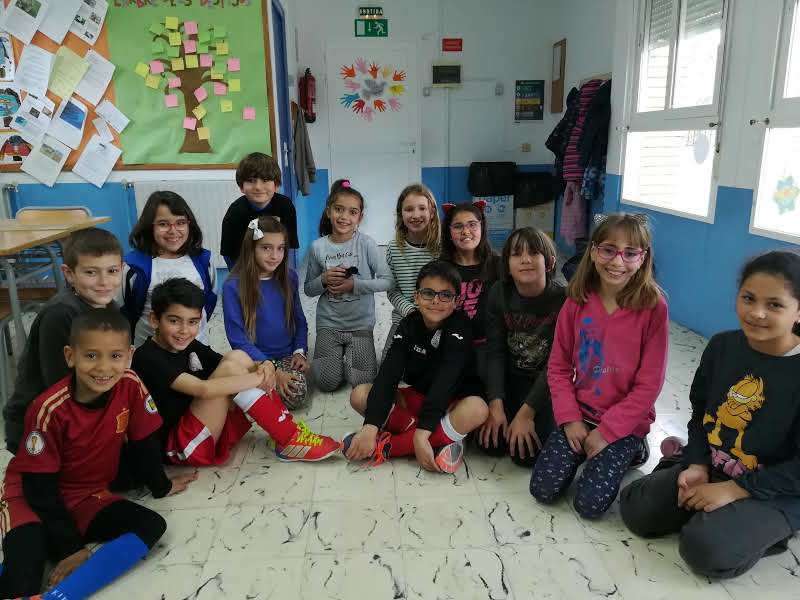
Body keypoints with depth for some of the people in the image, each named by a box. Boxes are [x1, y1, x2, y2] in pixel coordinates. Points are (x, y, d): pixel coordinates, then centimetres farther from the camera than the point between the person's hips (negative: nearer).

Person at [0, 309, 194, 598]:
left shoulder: (131, 387, -15)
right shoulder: (50, 409, -24)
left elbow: (144, 443, 1)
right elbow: (39, 485, -18)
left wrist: (161, 486, 15)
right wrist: (70, 547, -20)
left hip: (88, 495, 5)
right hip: (31, 492, -5)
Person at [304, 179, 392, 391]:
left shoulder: (366, 243, -10)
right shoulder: (318, 247, -4)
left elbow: (387, 281, -12)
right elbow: (308, 289, 5)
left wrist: (354, 284, -20)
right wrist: (324, 280, -16)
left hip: (361, 323, -1)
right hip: (328, 323, 1)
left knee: (364, 381, -5)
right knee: (327, 383, -5)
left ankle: (349, 353, 25)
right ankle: (336, 353, 26)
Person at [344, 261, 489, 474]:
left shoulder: (460, 326, -17)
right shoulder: (409, 325, -8)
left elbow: (446, 378, -29)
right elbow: (389, 373, -21)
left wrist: (422, 432, -39)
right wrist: (371, 426, -35)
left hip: (448, 404, -3)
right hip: (413, 398, 3)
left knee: (477, 408, -35)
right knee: (359, 395, -17)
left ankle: (386, 445, -28)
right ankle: (438, 442, -26)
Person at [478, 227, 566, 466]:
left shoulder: (564, 300, -19)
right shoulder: (499, 293, -8)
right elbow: (495, 351, -10)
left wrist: (526, 412, -22)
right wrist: (496, 404, -19)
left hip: (548, 385, -3)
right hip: (510, 378, 3)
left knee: (527, 454, -17)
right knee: (489, 442, -10)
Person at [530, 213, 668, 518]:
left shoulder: (653, 307, -14)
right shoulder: (577, 301, -4)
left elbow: (649, 384, -12)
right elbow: (558, 366, 0)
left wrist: (607, 431, -13)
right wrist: (570, 419, -9)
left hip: (626, 421, -2)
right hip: (579, 414, 3)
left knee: (590, 502, -13)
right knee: (544, 489, -9)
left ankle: (630, 448, 14)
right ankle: (584, 450, 18)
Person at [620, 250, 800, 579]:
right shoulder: (722, 346, -5)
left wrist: (733, 489, -22)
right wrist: (697, 466, -8)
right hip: (712, 469, 5)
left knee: (706, 548, -25)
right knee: (635, 509, -6)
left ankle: (767, 530, 5)